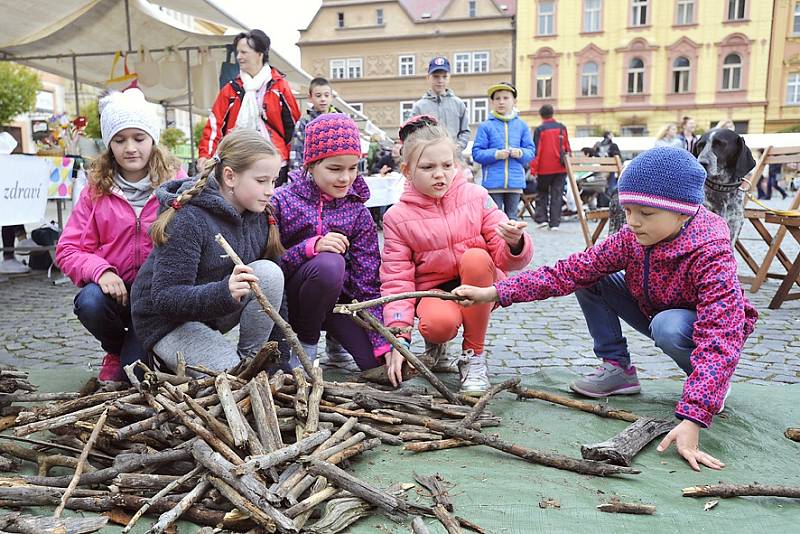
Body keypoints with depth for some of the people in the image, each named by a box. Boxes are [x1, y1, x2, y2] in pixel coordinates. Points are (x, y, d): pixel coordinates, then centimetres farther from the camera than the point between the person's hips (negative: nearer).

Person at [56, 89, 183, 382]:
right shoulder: (96, 190, 3)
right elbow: (68, 250, -1)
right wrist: (101, 271, -21)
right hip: (114, 286, 3)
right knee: (90, 302, -31)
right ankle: (115, 350, 4)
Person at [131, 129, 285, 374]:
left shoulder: (261, 217, -3)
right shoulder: (187, 220, -23)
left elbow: (271, 284, 0)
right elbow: (165, 298, -26)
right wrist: (224, 292, -44)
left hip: (216, 313, 7)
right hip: (167, 321, -6)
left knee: (269, 271, -20)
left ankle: (250, 359, -6)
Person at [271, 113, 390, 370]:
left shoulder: (358, 214, -2)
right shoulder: (283, 201, -9)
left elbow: (368, 282, -7)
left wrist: (384, 344, -14)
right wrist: (312, 246, -31)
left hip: (337, 297, 3)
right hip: (290, 299, -3)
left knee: (377, 362, -15)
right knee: (329, 263, -34)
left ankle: (334, 338, 18)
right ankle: (307, 343, -8)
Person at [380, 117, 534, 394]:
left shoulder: (475, 197, -6)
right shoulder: (397, 217, -8)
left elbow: (504, 258, -7)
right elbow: (396, 280, -8)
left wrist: (515, 244, -33)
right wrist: (398, 338, -17)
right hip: (433, 290, -2)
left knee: (475, 257, -32)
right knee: (438, 323, -36)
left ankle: (474, 355, -14)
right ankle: (434, 345, 6)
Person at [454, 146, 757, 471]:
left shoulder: (712, 254, -34)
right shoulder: (631, 238, -19)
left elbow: (718, 339, -42)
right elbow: (570, 271, -23)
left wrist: (692, 420, -52)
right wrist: (495, 293, -31)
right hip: (654, 313, 5)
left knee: (668, 327, -39)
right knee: (589, 278, -13)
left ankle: (713, 382, -7)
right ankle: (617, 369, -2)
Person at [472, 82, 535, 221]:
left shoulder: (522, 125, 8)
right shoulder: (486, 126, -1)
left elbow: (531, 151, 8)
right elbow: (477, 153, -4)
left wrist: (521, 153, -13)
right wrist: (495, 154, -19)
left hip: (515, 182, 3)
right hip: (493, 182, -3)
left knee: (512, 218, 12)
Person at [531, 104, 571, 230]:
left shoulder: (540, 129, -6)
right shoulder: (562, 128, 5)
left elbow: (536, 150, -9)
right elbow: (567, 147, 11)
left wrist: (533, 169, -6)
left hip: (544, 168, -3)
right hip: (560, 168, 3)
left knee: (542, 194, 13)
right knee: (557, 195, 5)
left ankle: (542, 219, 4)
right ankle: (555, 223, 3)